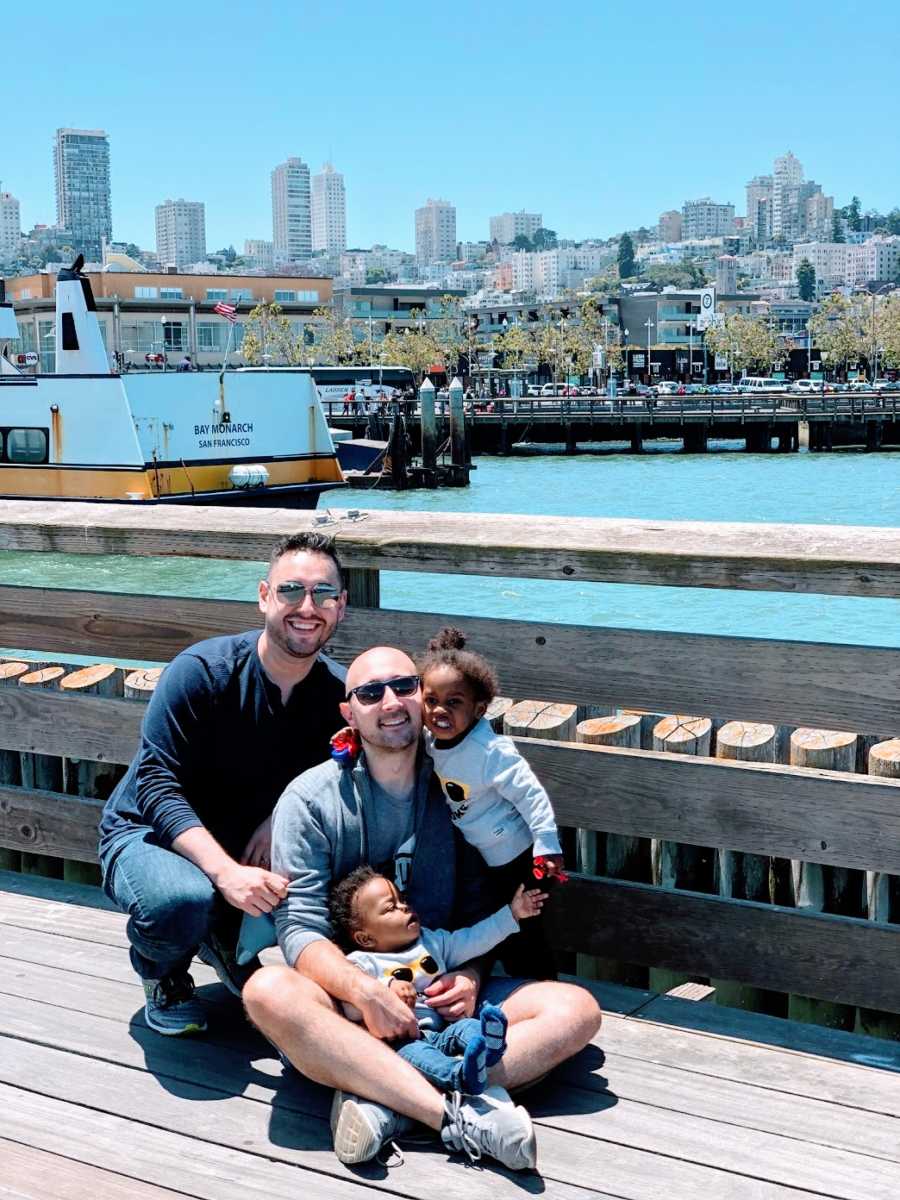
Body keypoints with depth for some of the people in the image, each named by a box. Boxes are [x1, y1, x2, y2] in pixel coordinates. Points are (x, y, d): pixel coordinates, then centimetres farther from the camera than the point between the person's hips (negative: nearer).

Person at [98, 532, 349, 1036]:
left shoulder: (337, 690, -8)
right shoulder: (202, 672, -22)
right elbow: (157, 786, -26)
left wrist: (280, 815, -24)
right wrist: (226, 872, -40)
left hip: (245, 839, 5)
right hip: (147, 832, -4)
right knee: (182, 901, -38)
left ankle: (228, 940, 7)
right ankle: (163, 973, 0)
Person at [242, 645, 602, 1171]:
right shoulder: (311, 799, -2)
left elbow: (478, 910, 11)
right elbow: (301, 929, -10)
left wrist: (471, 976, -11)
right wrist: (367, 993, -27)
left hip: (441, 999, 3)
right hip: (346, 999, -3)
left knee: (576, 1009, -18)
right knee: (269, 991, -35)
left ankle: (383, 1102, -33)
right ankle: (459, 1118, -39)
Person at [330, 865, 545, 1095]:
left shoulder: (432, 941, 25)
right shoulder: (363, 963, 3)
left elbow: (473, 940, 31)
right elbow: (352, 1009, -12)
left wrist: (511, 914, 30)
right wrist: (386, 988, -27)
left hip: (440, 1034, 6)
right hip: (398, 1039, -5)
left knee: (468, 1026, -23)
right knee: (409, 1050, -37)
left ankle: (486, 1044, -57)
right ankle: (458, 1074, -62)